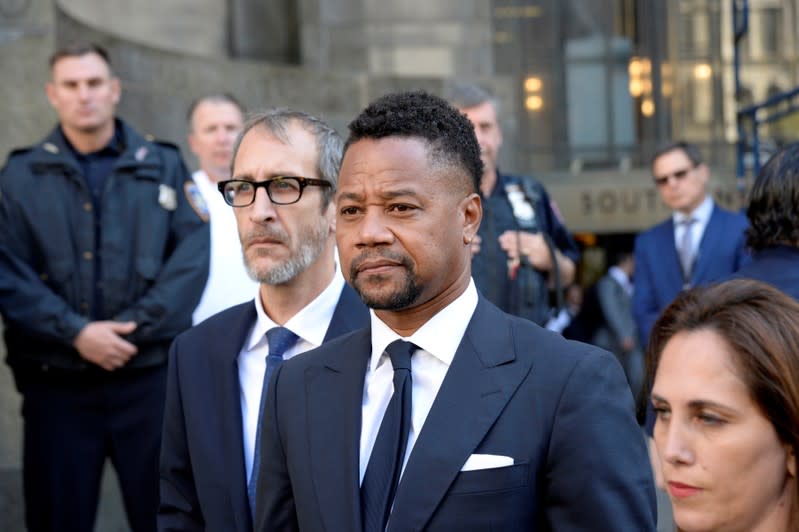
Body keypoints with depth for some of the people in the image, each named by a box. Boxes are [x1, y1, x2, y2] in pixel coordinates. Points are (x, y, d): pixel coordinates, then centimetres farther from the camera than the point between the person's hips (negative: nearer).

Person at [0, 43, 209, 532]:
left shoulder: (164, 167, 9)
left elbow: (193, 257, -2)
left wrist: (135, 328, -12)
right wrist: (76, 333, -14)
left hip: (149, 375, 0)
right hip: (56, 381, 0)